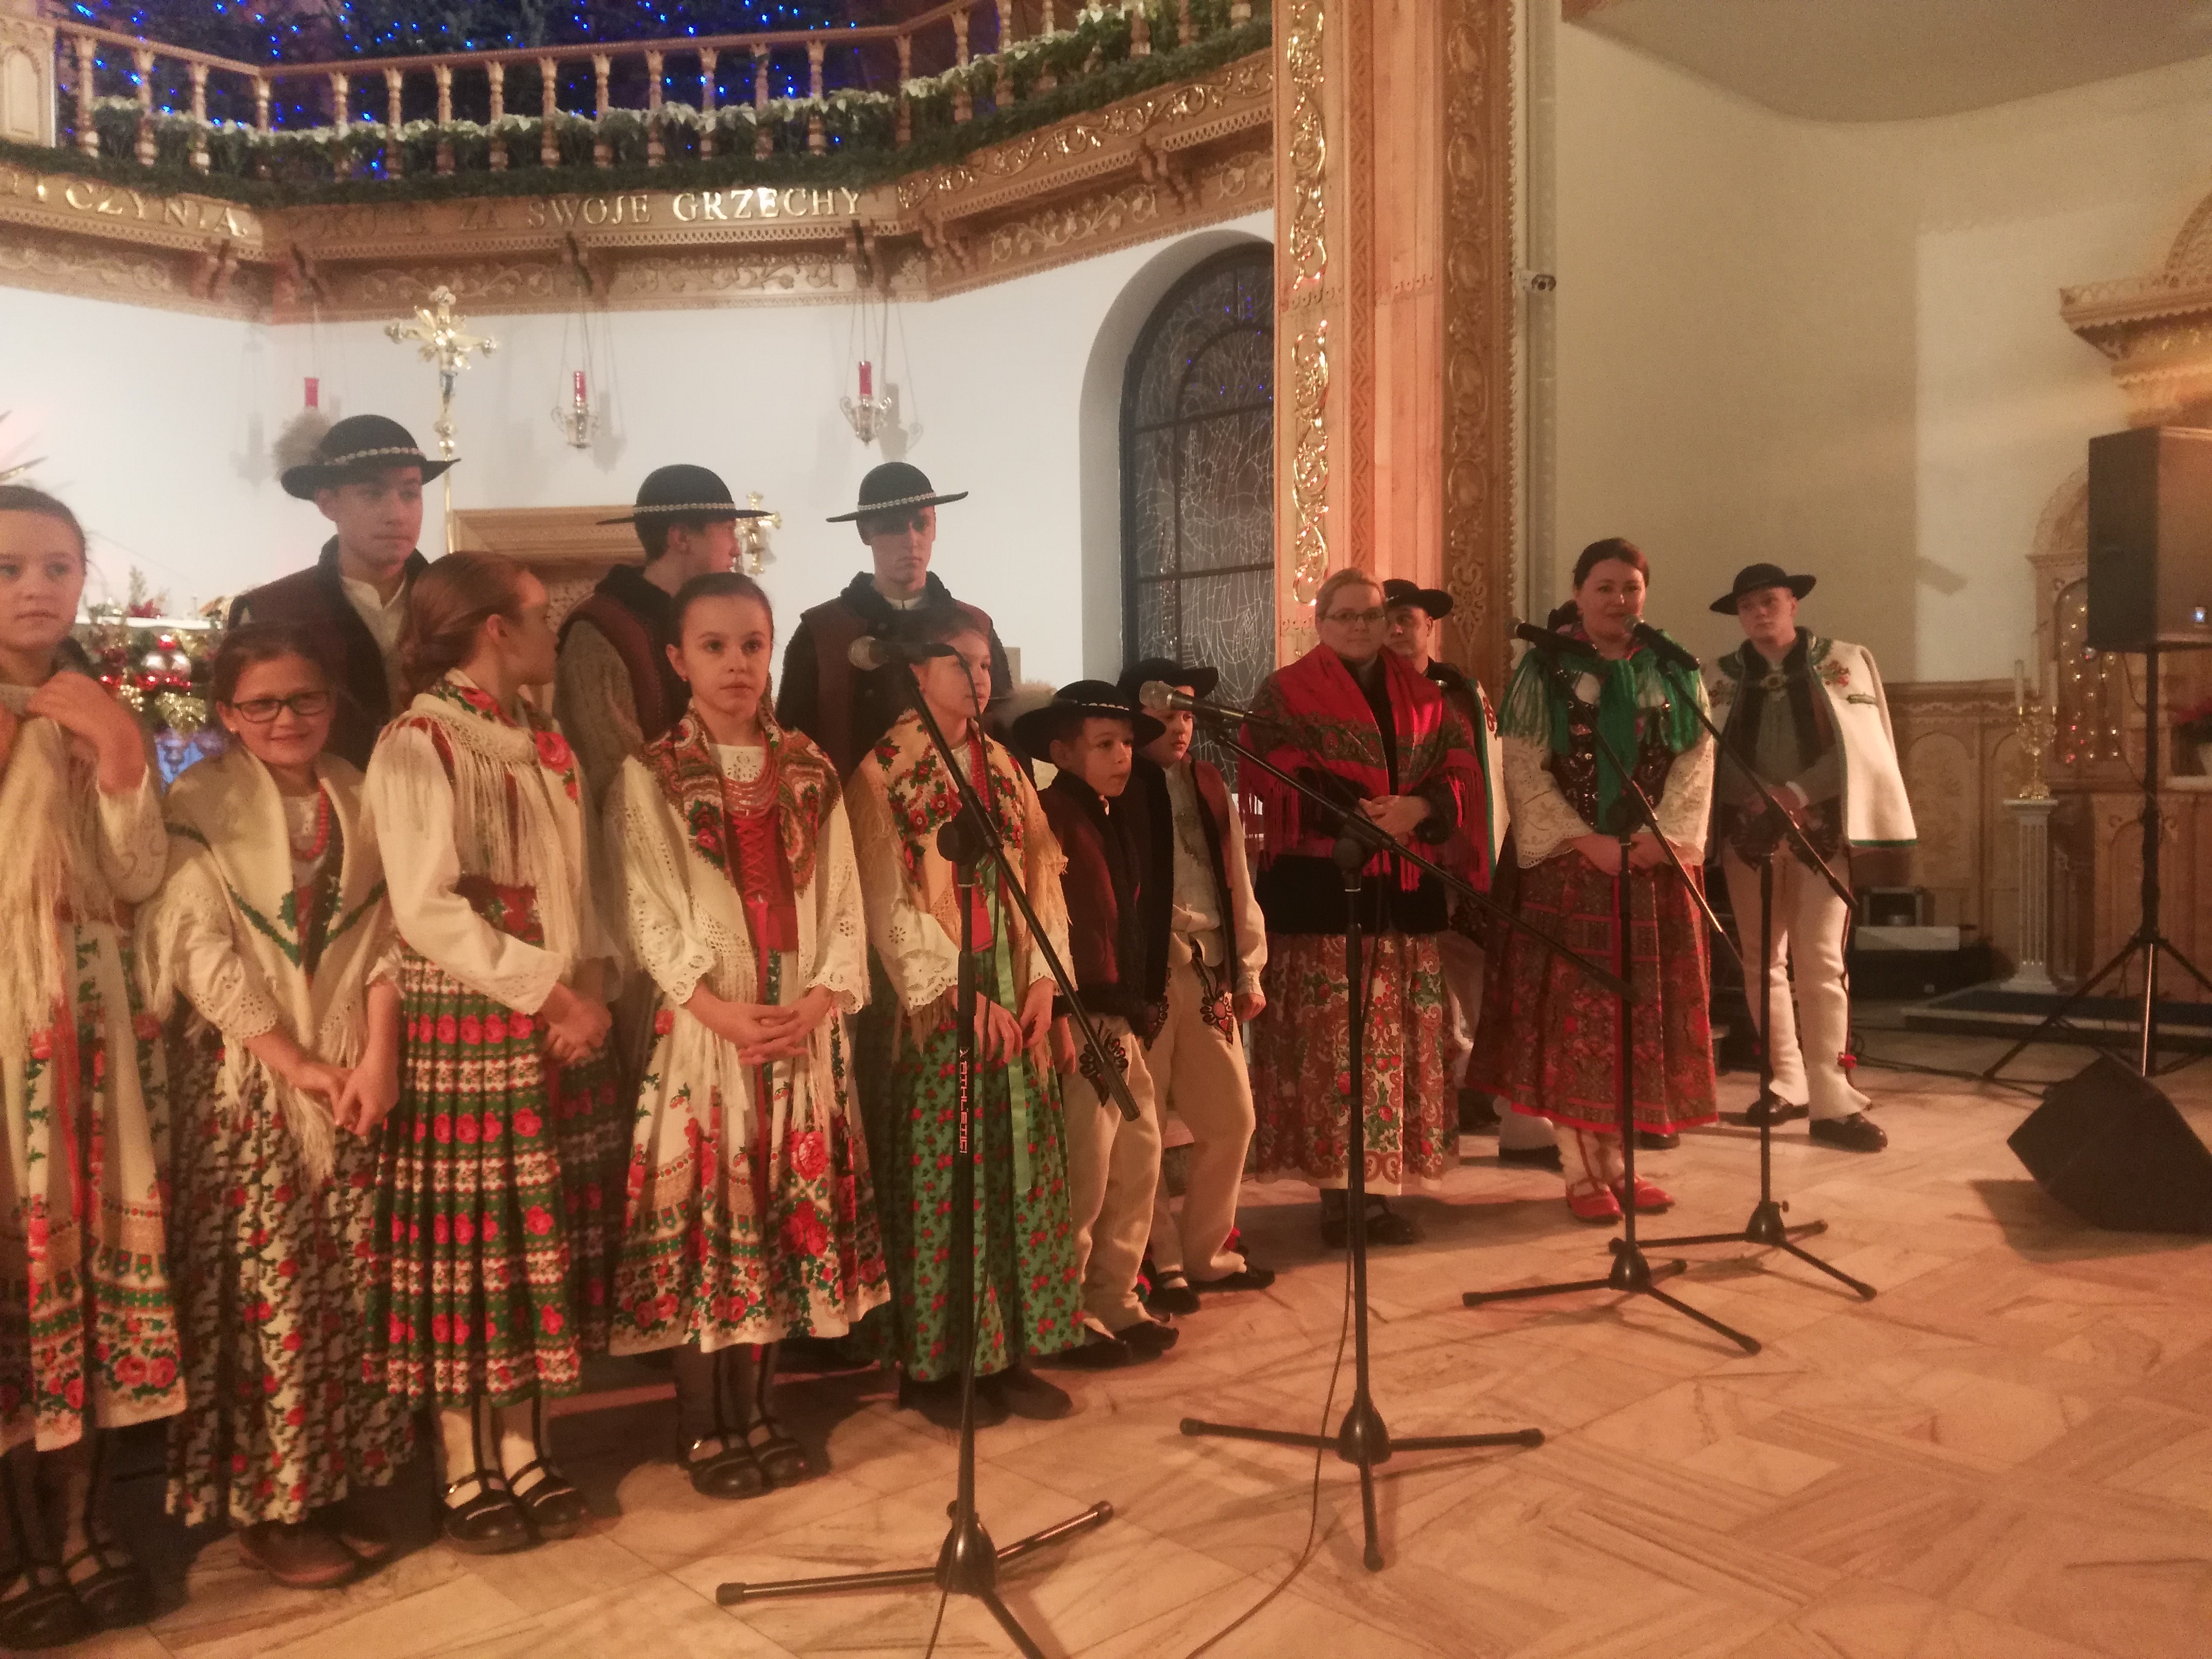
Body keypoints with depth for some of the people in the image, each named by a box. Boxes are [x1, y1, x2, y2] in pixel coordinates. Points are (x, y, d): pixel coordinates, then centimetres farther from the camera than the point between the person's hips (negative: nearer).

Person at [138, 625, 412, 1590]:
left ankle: (332, 1486, 20)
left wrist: (376, 1056, -8)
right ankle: (264, 1505, 12)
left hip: (352, 1071, 4)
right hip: (244, 1076, -3)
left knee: (347, 1286, 6)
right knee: (263, 1291, -1)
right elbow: (201, 950, -9)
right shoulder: (199, 806, -3)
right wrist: (298, 1065, -13)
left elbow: (381, 932, 4)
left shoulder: (358, 799, 8)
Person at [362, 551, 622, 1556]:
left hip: (563, 1027, 7)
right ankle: (465, 1480, 15)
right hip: (467, 1030, -7)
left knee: (545, 1242, 11)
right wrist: (547, 989, -16)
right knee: (470, 1246, 2)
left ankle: (526, 1456, 23)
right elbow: (427, 909, -18)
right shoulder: (416, 745, -10)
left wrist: (588, 984, -2)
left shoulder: (546, 747, 14)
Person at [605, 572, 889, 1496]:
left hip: (805, 1032, 3)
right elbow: (648, 916, -7)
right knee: (703, 1219, 0)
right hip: (702, 1031, -3)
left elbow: (844, 904, 7)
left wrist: (822, 996, -10)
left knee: (784, 1219, 8)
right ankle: (704, 1429, 14)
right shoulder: (649, 778, 0)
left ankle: (754, 1412, 22)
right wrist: (723, 1011, -18)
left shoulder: (810, 774, 10)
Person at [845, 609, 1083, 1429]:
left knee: (1020, 1170, 7)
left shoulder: (1004, 766, 13)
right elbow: (892, 901, -10)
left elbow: (1041, 874, 9)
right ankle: (930, 1365, 13)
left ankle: (1009, 1353, 18)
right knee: (938, 1182, 0)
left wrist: (1043, 977, -4)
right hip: (933, 1001, -5)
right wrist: (960, 993, -16)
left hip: (1014, 994, 6)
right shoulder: (885, 771, -4)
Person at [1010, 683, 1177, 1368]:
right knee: (1084, 1177, -2)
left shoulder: (1114, 819, 17)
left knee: (1139, 1163, 13)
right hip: (1081, 1022, -9)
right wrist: (1060, 1024, -22)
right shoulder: (1051, 816, -10)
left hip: (1125, 1022, 9)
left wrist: (1141, 1010, 13)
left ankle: (1114, 1303, 26)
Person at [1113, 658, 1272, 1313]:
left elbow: (1236, 880, 15)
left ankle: (1206, 1252, 28)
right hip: (1143, 974, -6)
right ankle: (1160, 1263, 16)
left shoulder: (1208, 784, 14)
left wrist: (1248, 969, 12)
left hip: (1209, 972, 7)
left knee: (1231, 1118, 12)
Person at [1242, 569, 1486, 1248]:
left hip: (1403, 890, 4)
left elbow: (1461, 772, 8)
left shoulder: (1421, 695, 17)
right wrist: (1351, 815, -20)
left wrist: (1418, 807, -13)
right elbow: (1269, 778, -8)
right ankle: (1335, 1189, 2)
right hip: (1319, 887, -4)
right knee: (1329, 1038, -6)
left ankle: (1382, 1188, 10)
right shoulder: (1285, 691, 5)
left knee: (1396, 1038, 3)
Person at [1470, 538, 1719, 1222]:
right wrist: (1586, 840, -15)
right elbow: (1525, 771, -7)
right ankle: (1582, 1170, 7)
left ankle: (1618, 1159, 17)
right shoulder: (1544, 672, 0)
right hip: (1570, 866, -3)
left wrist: (1663, 834, -13)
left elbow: (1695, 764, 3)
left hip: (1653, 865, 4)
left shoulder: (1675, 674, 10)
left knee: (1644, 1013, 6)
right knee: (1574, 1012, -2)